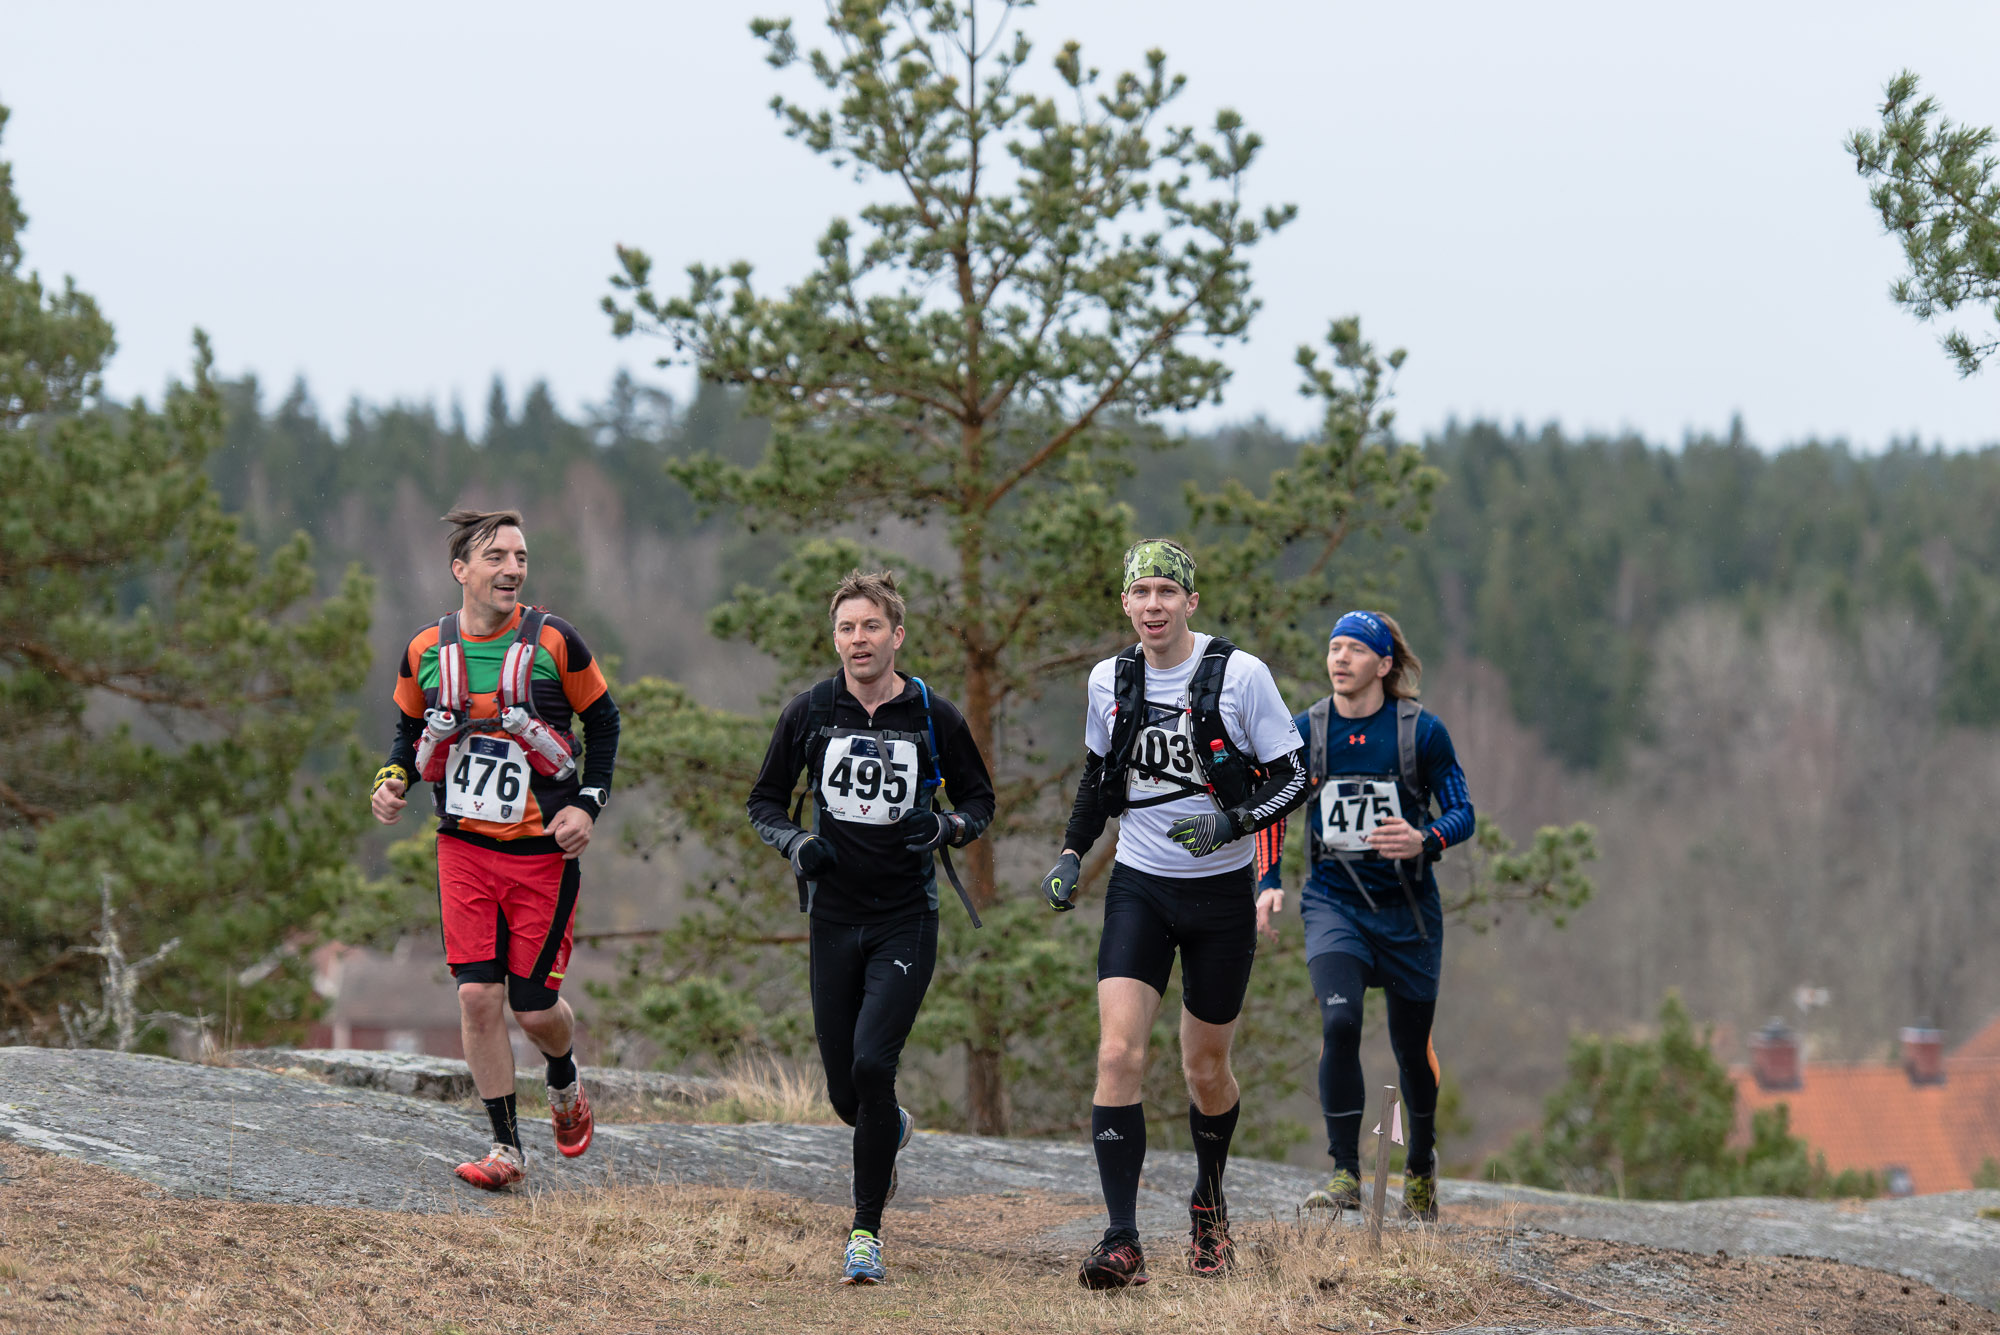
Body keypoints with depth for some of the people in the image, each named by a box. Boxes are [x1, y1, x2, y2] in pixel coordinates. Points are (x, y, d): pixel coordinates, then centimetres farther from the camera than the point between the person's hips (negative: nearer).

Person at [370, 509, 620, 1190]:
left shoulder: (554, 642, -8)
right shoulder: (425, 651, 0)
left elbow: (602, 720, 4)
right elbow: (411, 729, 16)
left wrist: (589, 803, -6)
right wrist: (393, 778, -3)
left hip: (544, 850, -2)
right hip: (464, 847, 2)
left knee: (534, 1006, -1)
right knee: (478, 995, -7)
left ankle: (565, 1081, 34)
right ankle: (506, 1146, 5)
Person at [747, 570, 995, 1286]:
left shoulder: (934, 717, -2)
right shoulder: (809, 712, 2)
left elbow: (979, 799, 10)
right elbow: (765, 799, 13)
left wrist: (948, 828, -12)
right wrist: (794, 842, -8)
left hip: (906, 922, -2)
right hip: (834, 920, 3)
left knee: (872, 1067, -18)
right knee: (845, 1092, 5)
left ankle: (867, 1231, -7)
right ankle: (894, 1130, 44)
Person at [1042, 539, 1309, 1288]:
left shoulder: (1239, 675, -10)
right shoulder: (1110, 681, 2)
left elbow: (1292, 777, -6)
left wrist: (1233, 822, -23)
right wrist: (1071, 853, 6)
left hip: (1220, 894, -2)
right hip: (1139, 888, 2)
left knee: (1206, 1071, 10)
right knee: (1118, 1054, -16)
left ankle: (1208, 1199, 40)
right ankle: (1123, 1243, -17)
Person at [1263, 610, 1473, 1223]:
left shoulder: (1421, 730, -7)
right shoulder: (1305, 731, -1)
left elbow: (1462, 813, -4)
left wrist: (1422, 841, -24)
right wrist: (1268, 885, -1)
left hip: (1407, 906, -1)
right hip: (1333, 902, 1)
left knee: (1411, 1046, 9)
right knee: (1340, 1024, -21)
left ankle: (1421, 1163, 35)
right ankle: (1345, 1176, -16)